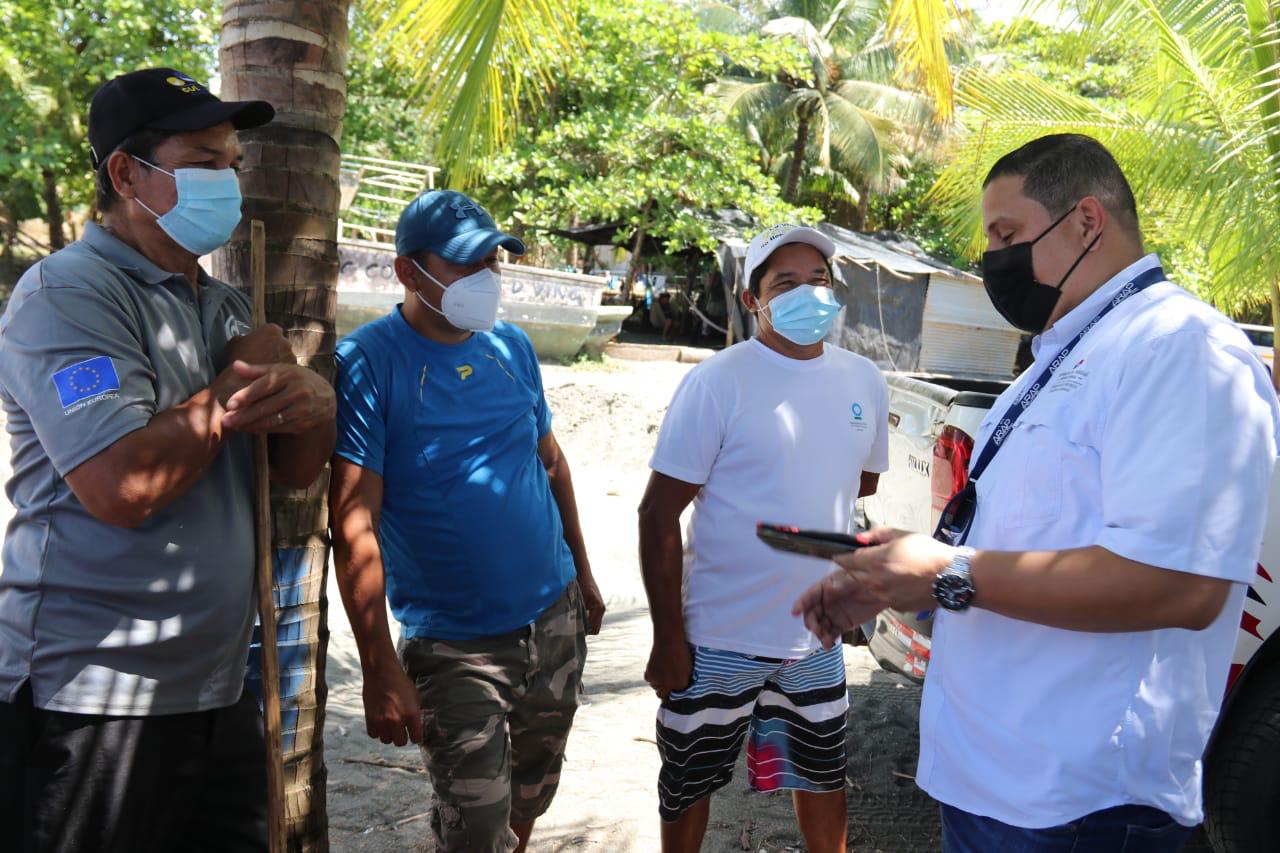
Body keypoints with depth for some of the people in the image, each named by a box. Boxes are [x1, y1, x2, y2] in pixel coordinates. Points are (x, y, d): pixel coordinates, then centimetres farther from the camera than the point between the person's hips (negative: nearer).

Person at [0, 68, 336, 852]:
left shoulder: (226, 307, 12)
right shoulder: (67, 295, -12)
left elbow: (297, 472, 11)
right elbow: (123, 487, -25)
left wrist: (310, 403, -11)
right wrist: (236, 389, -11)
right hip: (95, 702, -7)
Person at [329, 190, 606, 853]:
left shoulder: (513, 347, 4)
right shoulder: (367, 362, -14)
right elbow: (354, 525, -18)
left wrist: (583, 573, 17)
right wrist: (379, 668, -21)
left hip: (557, 618, 6)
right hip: (455, 648, -5)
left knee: (532, 796, 21)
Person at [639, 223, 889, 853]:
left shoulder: (865, 381, 1)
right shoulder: (717, 382, -15)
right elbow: (659, 515, -14)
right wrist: (667, 640, -14)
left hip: (818, 638, 4)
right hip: (717, 642, -4)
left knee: (822, 776, 22)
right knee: (690, 785, 15)